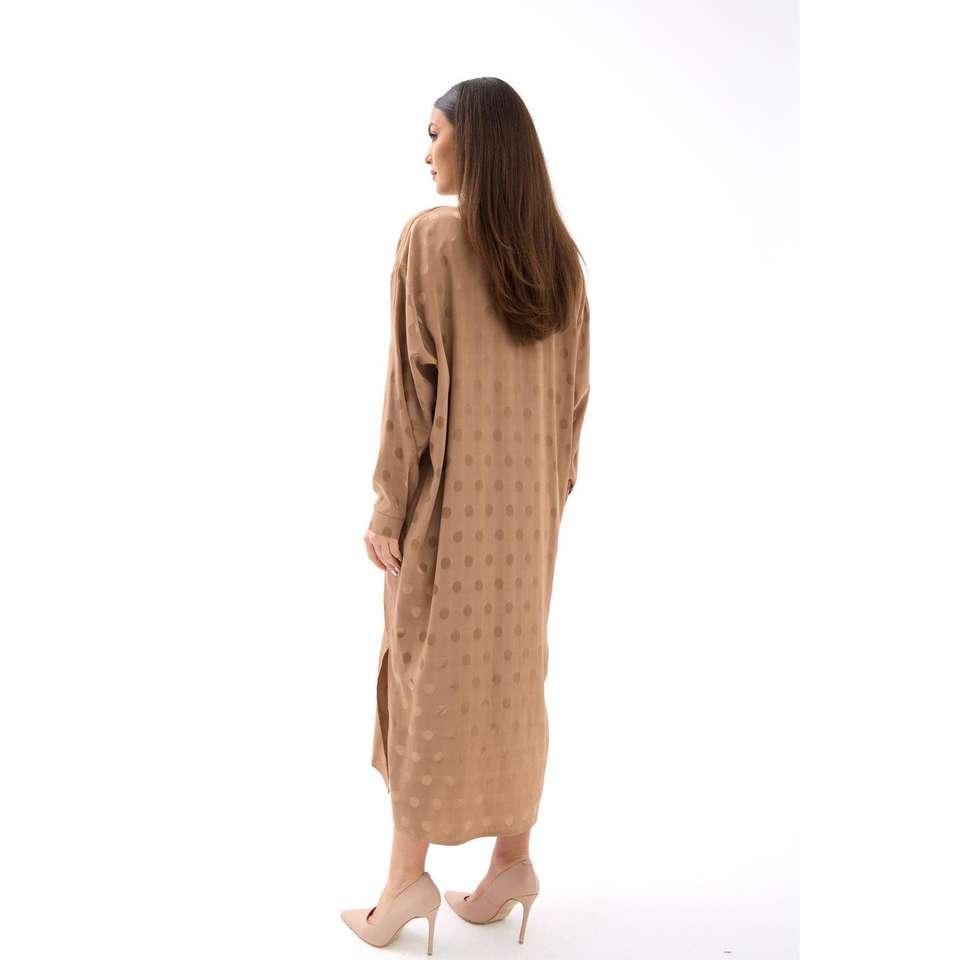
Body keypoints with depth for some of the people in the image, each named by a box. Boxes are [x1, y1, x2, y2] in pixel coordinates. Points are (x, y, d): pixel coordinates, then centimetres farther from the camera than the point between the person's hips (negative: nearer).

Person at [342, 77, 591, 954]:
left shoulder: (429, 238, -11)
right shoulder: (559, 252, 6)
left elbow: (412, 383, -15)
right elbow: (577, 387, 6)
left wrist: (385, 505, -9)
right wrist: (551, 491, 15)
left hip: (448, 493, -5)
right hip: (525, 496, 6)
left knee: (428, 672, 7)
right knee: (511, 669, 15)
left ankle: (409, 876, 19)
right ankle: (512, 859, 26)